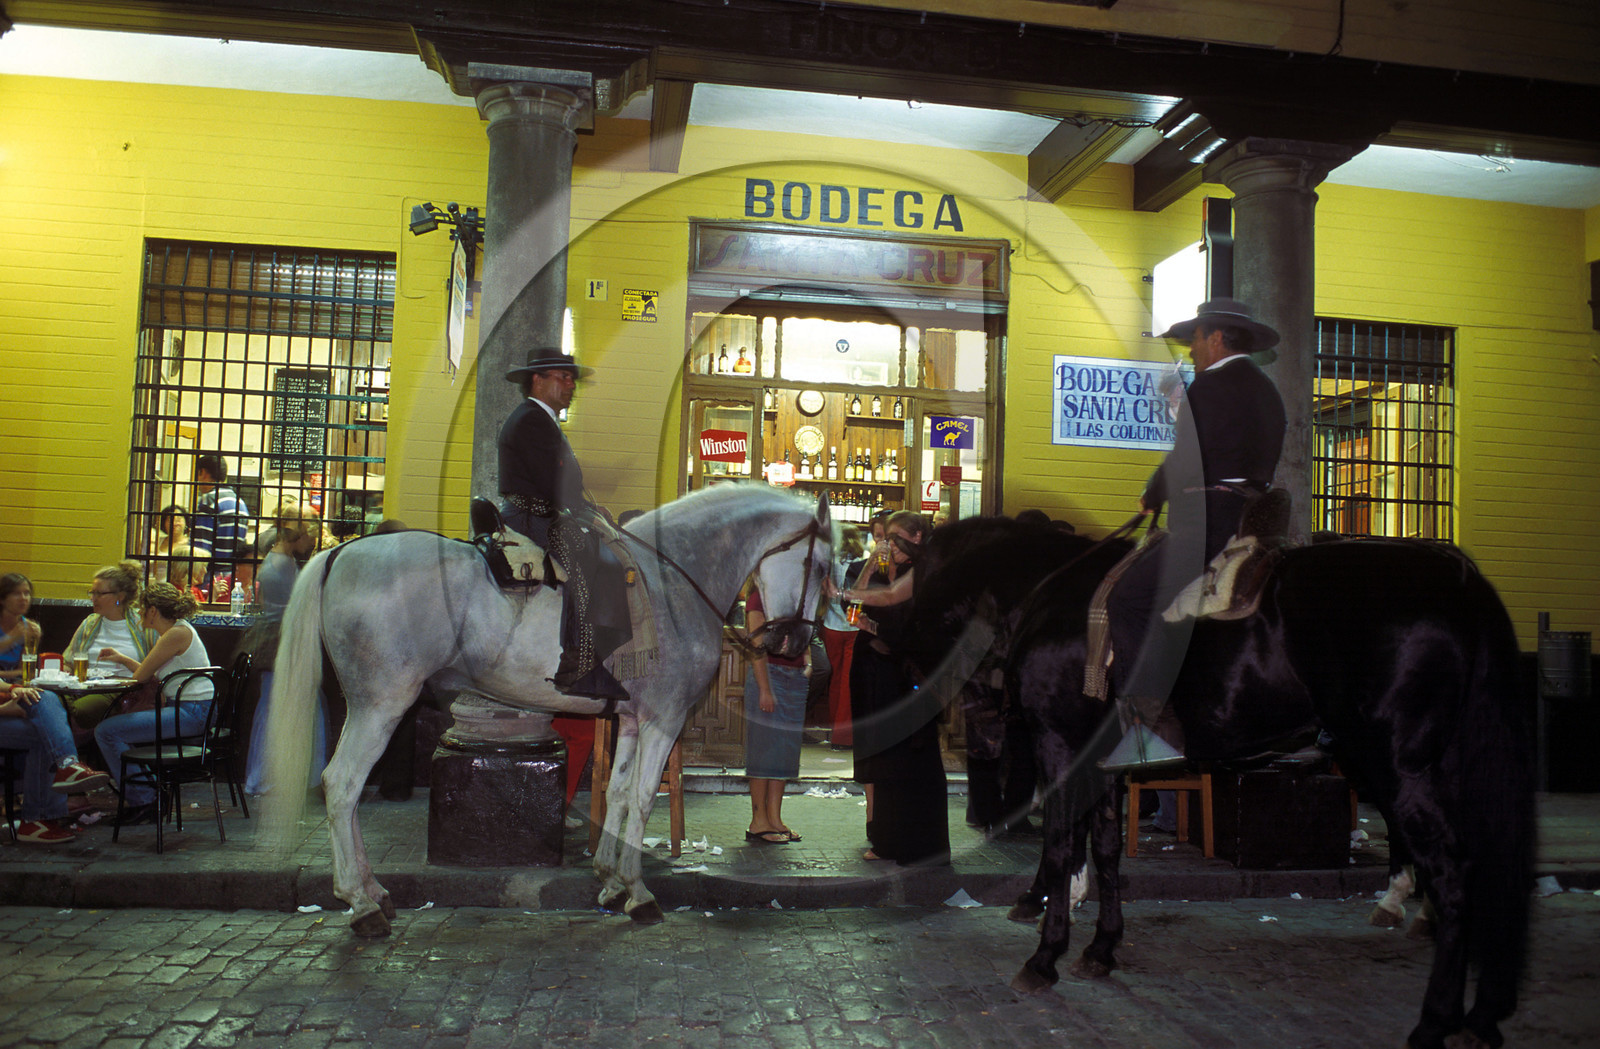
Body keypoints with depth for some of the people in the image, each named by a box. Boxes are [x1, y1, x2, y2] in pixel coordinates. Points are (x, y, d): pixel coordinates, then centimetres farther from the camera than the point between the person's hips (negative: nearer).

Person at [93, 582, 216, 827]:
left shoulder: (177, 634, -17)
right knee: (118, 723, 25)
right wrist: (122, 659, 28)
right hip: (182, 708, 11)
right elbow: (150, 674, 20)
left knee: (106, 731, -13)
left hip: (191, 713, -11)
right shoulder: (177, 630, 14)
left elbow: (141, 676, -12)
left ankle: (142, 802, -4)